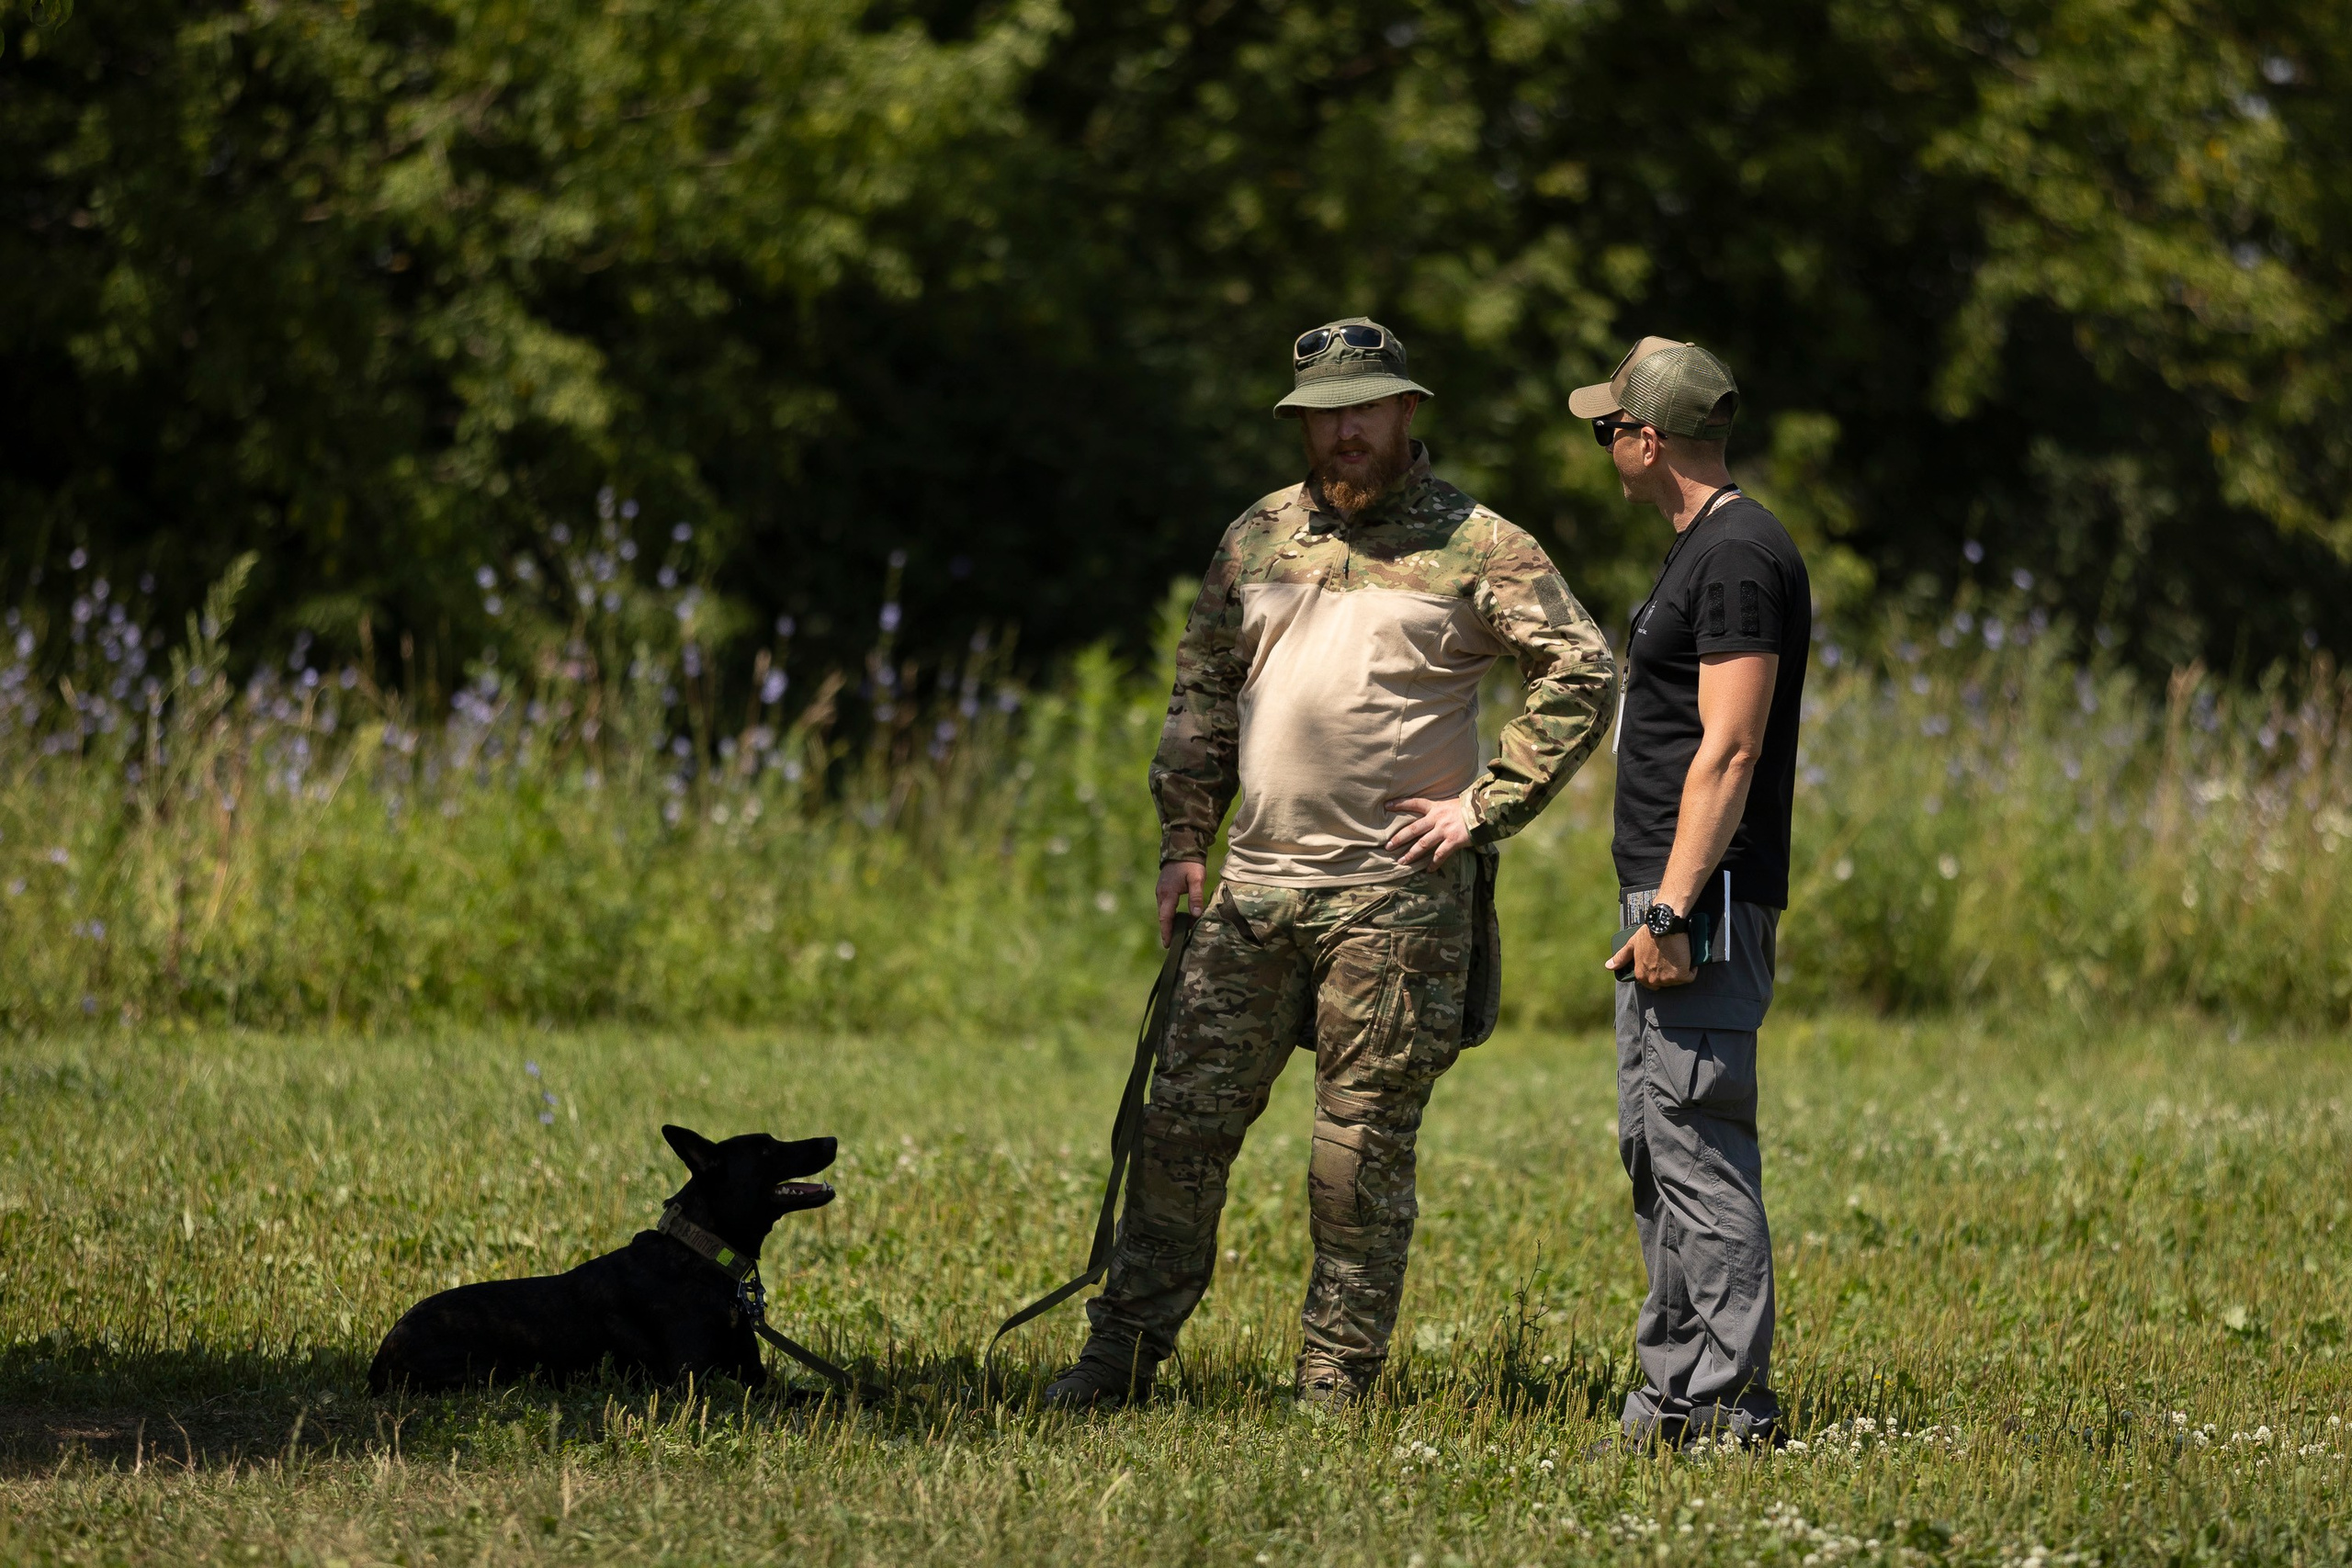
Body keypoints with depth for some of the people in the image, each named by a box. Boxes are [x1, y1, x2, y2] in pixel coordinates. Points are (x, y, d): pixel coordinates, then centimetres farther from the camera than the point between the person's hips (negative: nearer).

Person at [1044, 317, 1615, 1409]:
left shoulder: (1476, 547, -2)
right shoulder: (1257, 539, 13)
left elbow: (1581, 675, -5)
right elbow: (1202, 692, 19)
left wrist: (1485, 806, -9)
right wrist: (1184, 837, 10)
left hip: (1395, 898, -4)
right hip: (1254, 888, 4)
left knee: (1363, 1151, 0)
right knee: (1184, 1123, 3)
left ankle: (1337, 1382, 7)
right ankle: (1123, 1355, 10)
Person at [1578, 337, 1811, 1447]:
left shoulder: (1739, 557, -14)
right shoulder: (1703, 551, 18)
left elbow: (1729, 750, -20)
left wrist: (1674, 907, -23)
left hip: (1703, 902, -11)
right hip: (1669, 898, 11)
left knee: (1698, 1152, -11)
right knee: (1658, 1153, 13)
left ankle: (1729, 1408, -11)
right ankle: (1672, 1402, 18)